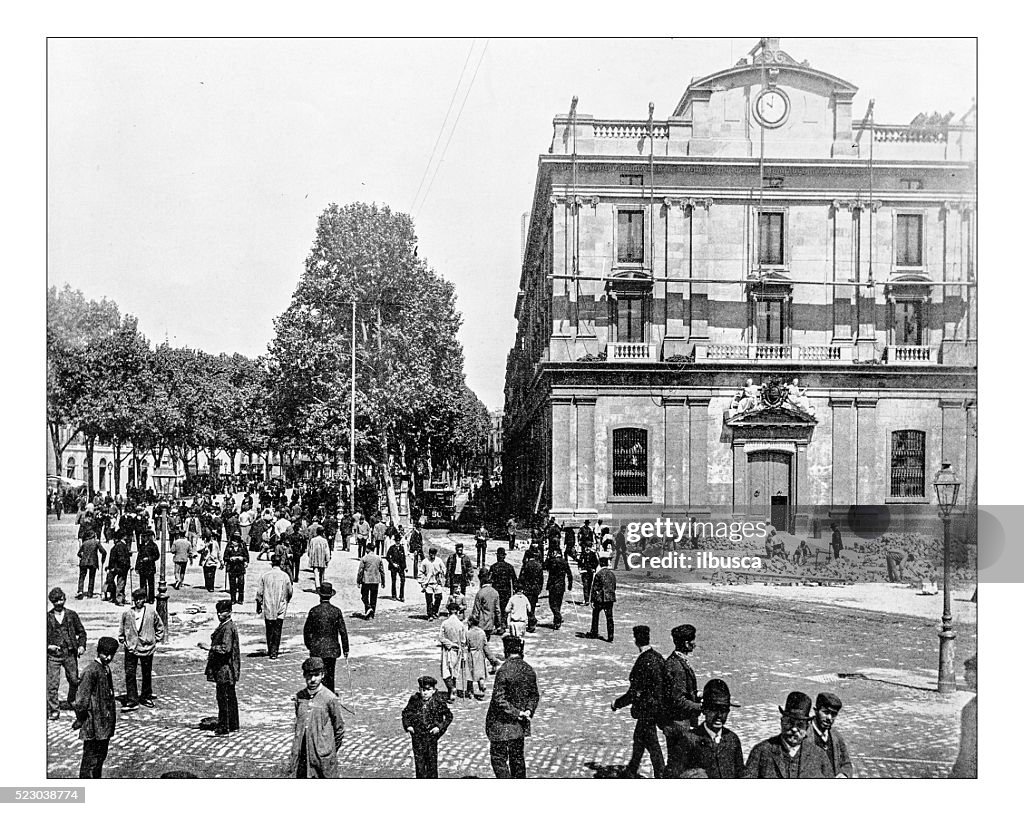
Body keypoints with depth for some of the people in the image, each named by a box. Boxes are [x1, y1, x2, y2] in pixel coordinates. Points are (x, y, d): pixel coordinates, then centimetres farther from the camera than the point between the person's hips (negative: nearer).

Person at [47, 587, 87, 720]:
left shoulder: (71, 615, 5)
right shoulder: (47, 617, 2)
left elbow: (81, 631, 12)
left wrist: (81, 645, -1)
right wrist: (48, 646, -8)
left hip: (70, 654, 2)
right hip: (53, 655, -1)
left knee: (74, 680, 9)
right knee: (52, 684, -6)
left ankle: (71, 700, 36)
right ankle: (54, 710, 3)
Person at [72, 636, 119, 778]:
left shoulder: (106, 668, 9)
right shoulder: (91, 671, -19)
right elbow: (81, 700, -20)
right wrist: (81, 720, -12)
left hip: (105, 725, 9)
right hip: (94, 726, -9)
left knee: (101, 756, 18)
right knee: (91, 759, -1)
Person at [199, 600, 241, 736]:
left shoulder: (228, 628, -18)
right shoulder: (224, 626, 14)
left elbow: (225, 648, -27)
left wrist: (209, 647, -23)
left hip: (225, 668, -11)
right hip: (229, 669, 11)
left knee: (223, 698, -6)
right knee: (231, 697, 16)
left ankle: (223, 729, -2)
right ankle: (233, 725, 25)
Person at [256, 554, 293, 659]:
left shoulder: (265, 575, -3)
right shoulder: (285, 576, -5)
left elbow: (259, 592, -1)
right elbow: (290, 592, 3)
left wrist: (258, 604, 11)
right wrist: (286, 601, 23)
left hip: (268, 607, 1)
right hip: (281, 608, -1)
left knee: (269, 630, 13)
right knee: (277, 630, 2)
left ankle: (270, 650, 23)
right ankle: (274, 652, -3)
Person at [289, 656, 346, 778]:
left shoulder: (330, 698, -8)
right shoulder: (299, 696, 5)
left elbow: (339, 728, 0)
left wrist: (331, 749, 7)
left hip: (322, 755, -4)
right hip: (301, 755, 4)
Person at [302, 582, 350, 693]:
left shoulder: (314, 611, -6)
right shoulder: (336, 611, -6)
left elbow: (307, 631, 1)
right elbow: (343, 631, -3)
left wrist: (308, 645, 16)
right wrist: (345, 649, 5)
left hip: (316, 648, -1)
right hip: (332, 648, 1)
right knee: (330, 674, 12)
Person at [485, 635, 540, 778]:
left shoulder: (504, 671, -20)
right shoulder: (529, 670, 1)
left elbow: (499, 700, -22)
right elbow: (535, 695, 9)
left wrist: (517, 713, -16)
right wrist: (529, 710, -3)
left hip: (501, 723, -6)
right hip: (520, 724, 6)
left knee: (498, 759, 3)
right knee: (517, 757, 19)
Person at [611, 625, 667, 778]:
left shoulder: (643, 662, -25)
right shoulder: (657, 657, -1)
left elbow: (634, 693, -22)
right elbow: (662, 684, 9)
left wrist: (617, 704, -9)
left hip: (647, 711, -9)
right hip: (658, 707, 9)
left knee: (653, 745, 4)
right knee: (638, 738, 24)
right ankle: (631, 772, 39)